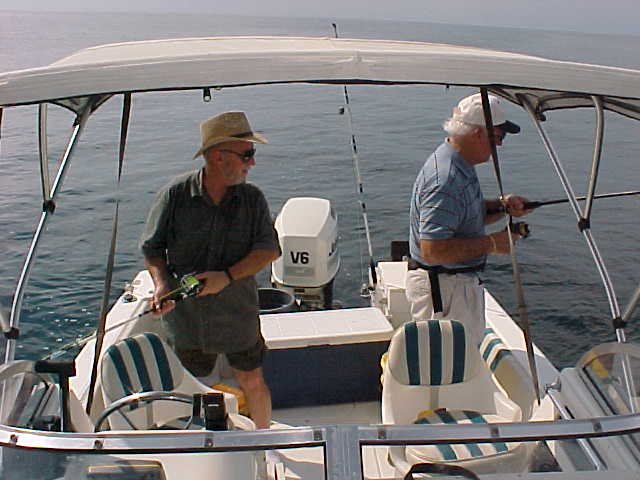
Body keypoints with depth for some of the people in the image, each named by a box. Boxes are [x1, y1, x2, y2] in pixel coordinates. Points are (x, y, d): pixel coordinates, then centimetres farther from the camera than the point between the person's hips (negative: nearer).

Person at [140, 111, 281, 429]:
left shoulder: (252, 198, -5)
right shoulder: (176, 194, -8)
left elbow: (269, 249, -9)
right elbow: (151, 247, 0)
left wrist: (227, 277, -21)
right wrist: (161, 282, -18)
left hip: (238, 316, 1)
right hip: (184, 316, 0)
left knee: (252, 382, 14)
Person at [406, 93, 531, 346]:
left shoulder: (461, 166, 7)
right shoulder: (445, 179, -28)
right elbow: (433, 249, -33)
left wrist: (502, 206, 2)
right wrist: (491, 244, -23)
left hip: (462, 281, 11)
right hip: (441, 287, -11)